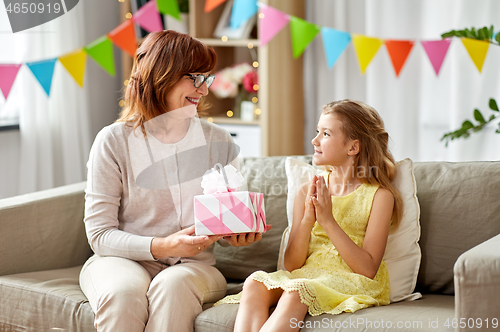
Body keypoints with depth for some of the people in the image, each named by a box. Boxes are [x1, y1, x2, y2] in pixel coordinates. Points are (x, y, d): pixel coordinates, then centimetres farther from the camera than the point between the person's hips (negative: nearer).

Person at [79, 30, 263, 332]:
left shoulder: (219, 144, 6)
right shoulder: (113, 142, -4)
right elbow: (99, 233, -6)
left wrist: (236, 235, -12)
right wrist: (161, 246, -21)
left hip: (193, 265, 2)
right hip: (123, 260, -1)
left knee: (172, 285, -34)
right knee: (122, 293, -36)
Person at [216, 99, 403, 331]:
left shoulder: (379, 195, -1)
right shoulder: (307, 191, 12)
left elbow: (368, 268, -9)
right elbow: (292, 264, 7)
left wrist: (328, 220, -15)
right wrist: (308, 219, -10)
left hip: (354, 283, -4)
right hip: (307, 275, 5)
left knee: (296, 290, -36)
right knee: (255, 282, -27)